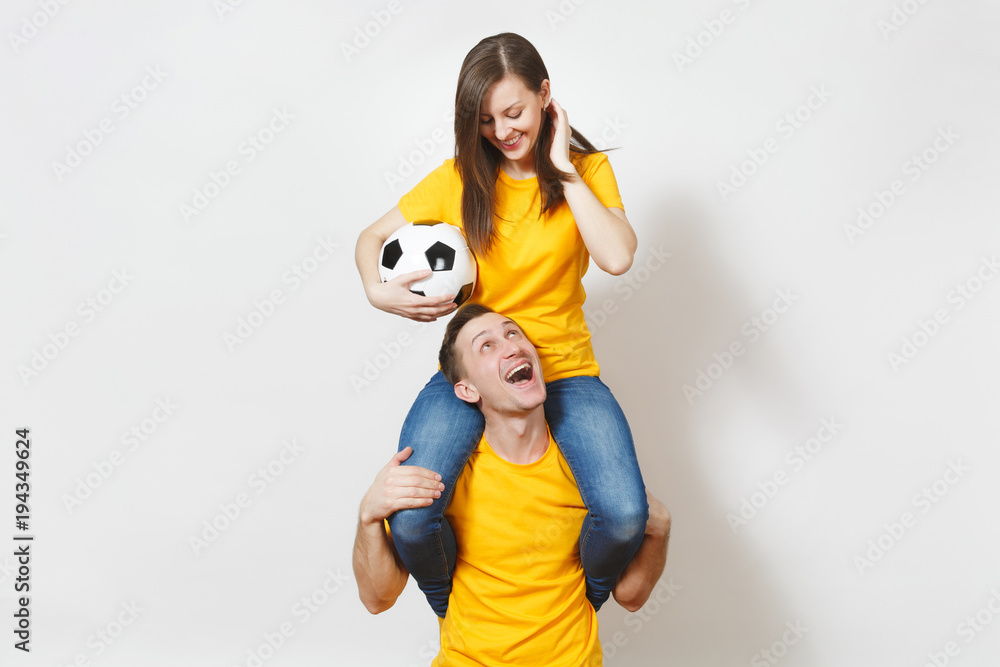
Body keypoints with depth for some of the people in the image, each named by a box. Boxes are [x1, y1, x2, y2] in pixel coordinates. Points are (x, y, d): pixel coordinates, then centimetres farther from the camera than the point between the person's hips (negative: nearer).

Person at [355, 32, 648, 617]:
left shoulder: (588, 169, 0)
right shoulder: (460, 177, 2)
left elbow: (617, 257, -16)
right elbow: (374, 236, 7)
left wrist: (563, 170, -14)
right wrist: (378, 291, -14)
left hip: (565, 369, 0)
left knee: (625, 516, -25)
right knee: (410, 519, -23)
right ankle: (453, 617, 14)